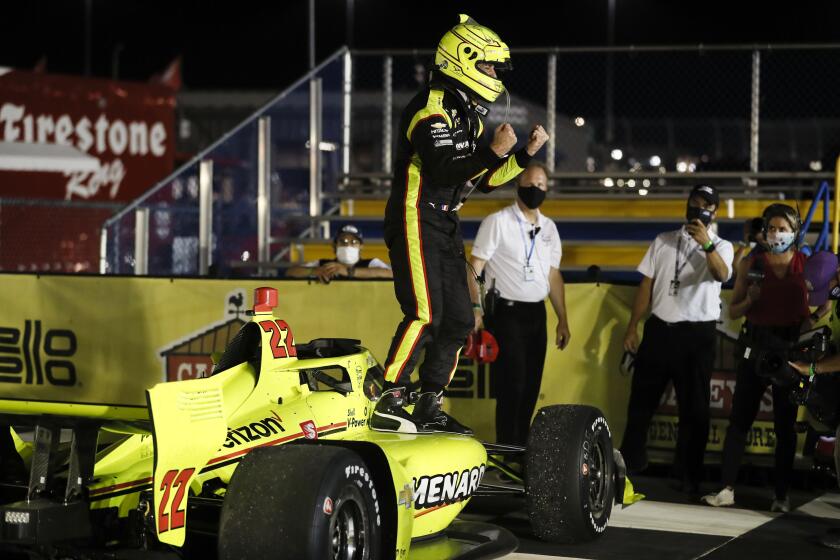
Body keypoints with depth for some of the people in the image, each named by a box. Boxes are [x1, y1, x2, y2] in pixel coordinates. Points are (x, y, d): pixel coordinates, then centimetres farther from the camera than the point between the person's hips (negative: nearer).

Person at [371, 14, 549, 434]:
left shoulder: (469, 115, 18)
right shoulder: (431, 107, -13)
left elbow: (484, 181, 19)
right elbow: (442, 171, -24)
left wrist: (524, 154, 10)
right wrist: (493, 151, -23)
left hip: (445, 224, 10)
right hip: (416, 219, -10)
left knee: (458, 320, 7)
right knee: (424, 314, -20)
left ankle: (428, 407, 13)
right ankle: (387, 403, -17)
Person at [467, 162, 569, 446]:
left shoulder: (549, 228, 13)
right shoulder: (497, 222, -5)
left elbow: (554, 276, 17)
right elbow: (474, 268, -9)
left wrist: (562, 320, 13)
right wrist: (476, 309, -19)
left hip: (536, 314, 6)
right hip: (506, 313, -6)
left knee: (530, 388, 9)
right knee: (511, 386, -7)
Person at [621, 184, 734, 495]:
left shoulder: (721, 247, 2)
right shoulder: (663, 241, 11)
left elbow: (722, 275, -21)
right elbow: (646, 285, 11)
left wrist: (707, 244, -38)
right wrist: (632, 327, 6)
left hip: (697, 333, -3)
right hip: (659, 328, 3)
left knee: (694, 407, 2)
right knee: (641, 399, 8)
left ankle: (689, 474, 11)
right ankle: (629, 463, 19)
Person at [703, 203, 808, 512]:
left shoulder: (807, 265, 3)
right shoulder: (751, 263, 4)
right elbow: (733, 311, 5)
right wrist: (750, 299, -13)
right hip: (755, 344, 1)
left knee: (785, 423, 5)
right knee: (740, 417, -2)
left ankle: (782, 495, 10)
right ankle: (727, 489, 0)